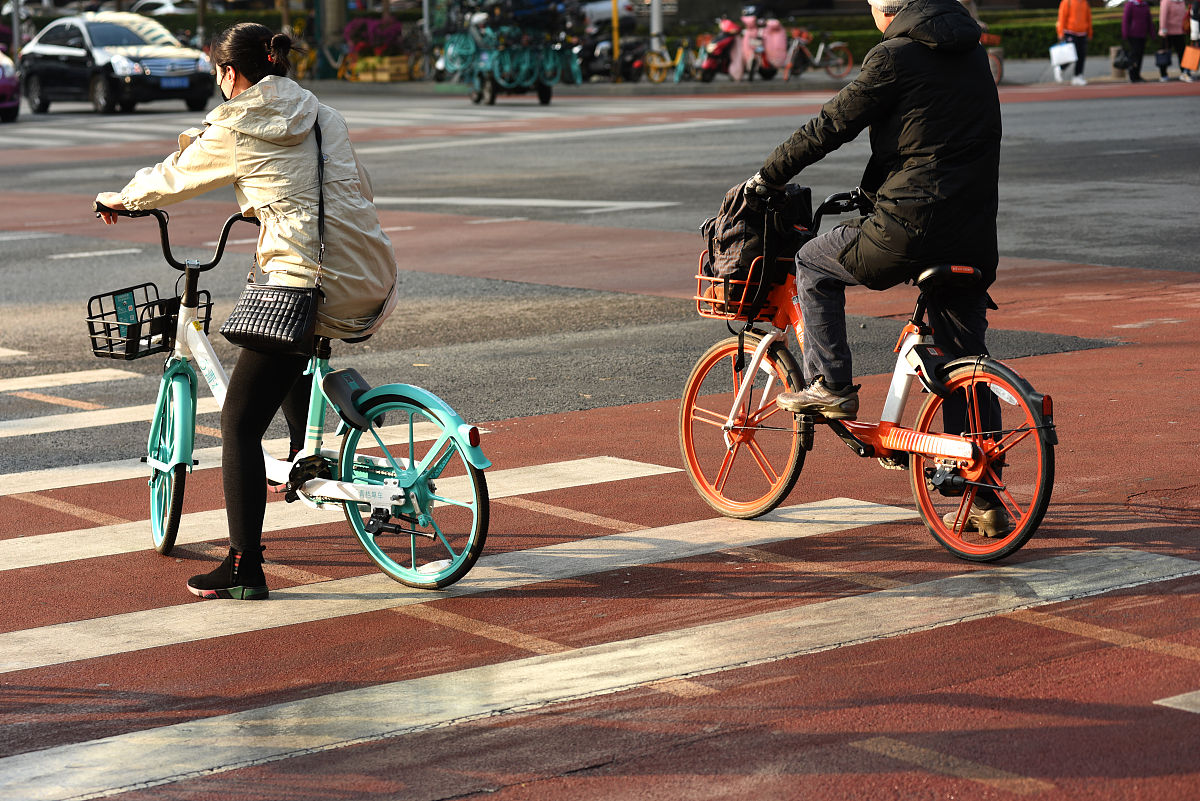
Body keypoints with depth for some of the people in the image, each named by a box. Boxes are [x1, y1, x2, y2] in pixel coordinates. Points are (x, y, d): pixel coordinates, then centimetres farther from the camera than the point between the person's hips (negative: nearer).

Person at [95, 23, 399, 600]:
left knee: (240, 424, 0)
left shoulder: (233, 132, 0)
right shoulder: (322, 116, 15)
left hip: (308, 287, -7)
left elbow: (168, 180, 15)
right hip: (372, 285, 7)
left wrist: (118, 200, 37)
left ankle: (244, 569, -4)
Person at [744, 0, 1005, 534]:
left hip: (911, 228, -7)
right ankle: (983, 500, 13)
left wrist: (767, 177, 7)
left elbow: (832, 125, -5)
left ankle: (828, 388, 13)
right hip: (974, 239, 7)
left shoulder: (896, 57, -9)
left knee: (814, 265, 18)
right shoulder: (971, 50, 15)